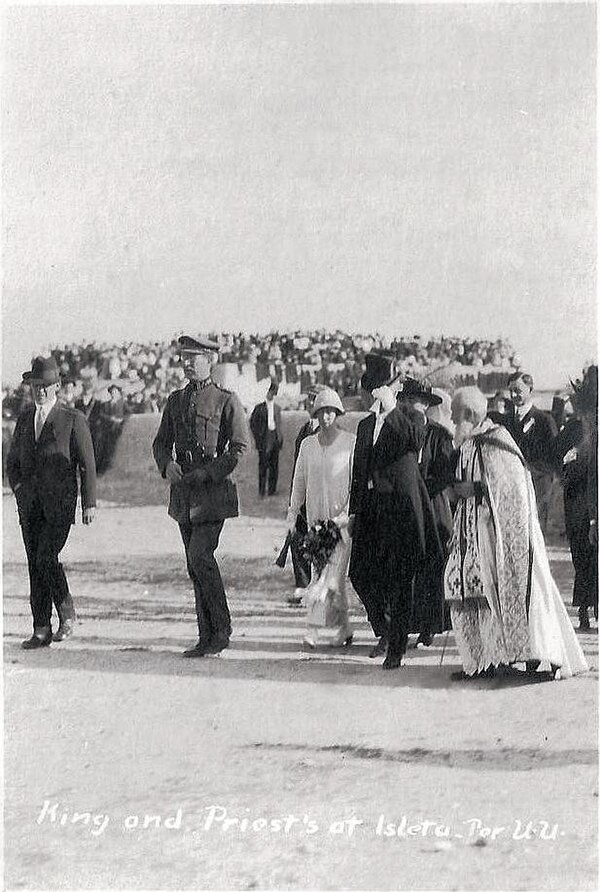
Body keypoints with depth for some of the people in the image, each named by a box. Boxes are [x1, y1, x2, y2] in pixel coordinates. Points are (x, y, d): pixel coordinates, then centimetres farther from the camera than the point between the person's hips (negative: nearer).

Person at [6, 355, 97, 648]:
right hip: (30, 505, 5)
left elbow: (87, 465, 0)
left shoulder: (73, 420, -1)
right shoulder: (25, 419, 13)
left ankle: (66, 612, 3)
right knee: (35, 566, 3)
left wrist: (89, 504, -4)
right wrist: (19, 487, 6)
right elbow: (12, 461, 22)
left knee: (46, 558, -18)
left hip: (59, 504, -5)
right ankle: (41, 631, 7)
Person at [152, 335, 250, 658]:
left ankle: (222, 630, -4)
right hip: (183, 494, 6)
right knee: (195, 566, 7)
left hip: (213, 491, -6)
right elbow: (161, 442, 17)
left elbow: (240, 447, -7)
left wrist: (207, 473, -14)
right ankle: (207, 637, 12)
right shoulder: (175, 401, 14)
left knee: (200, 556, -17)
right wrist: (167, 464, -5)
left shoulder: (226, 401, -3)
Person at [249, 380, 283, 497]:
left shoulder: (277, 408, 11)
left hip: (275, 438, 4)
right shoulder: (259, 408, -1)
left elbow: (279, 423, 15)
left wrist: (280, 438, 8)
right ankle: (261, 490, 3)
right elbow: (252, 423, -1)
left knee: (274, 465, 6)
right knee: (263, 465, -1)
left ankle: (272, 489, 12)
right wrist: (257, 437, -6)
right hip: (264, 439, -4)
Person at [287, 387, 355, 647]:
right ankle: (342, 629, 15)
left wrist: (347, 514, -12)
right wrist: (292, 516, 12)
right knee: (318, 575, 5)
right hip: (315, 519, 5)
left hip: (342, 520, -5)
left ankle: (317, 629, -6)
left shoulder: (351, 443, -2)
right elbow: (299, 483, 16)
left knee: (333, 577, -12)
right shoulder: (307, 445, 11)